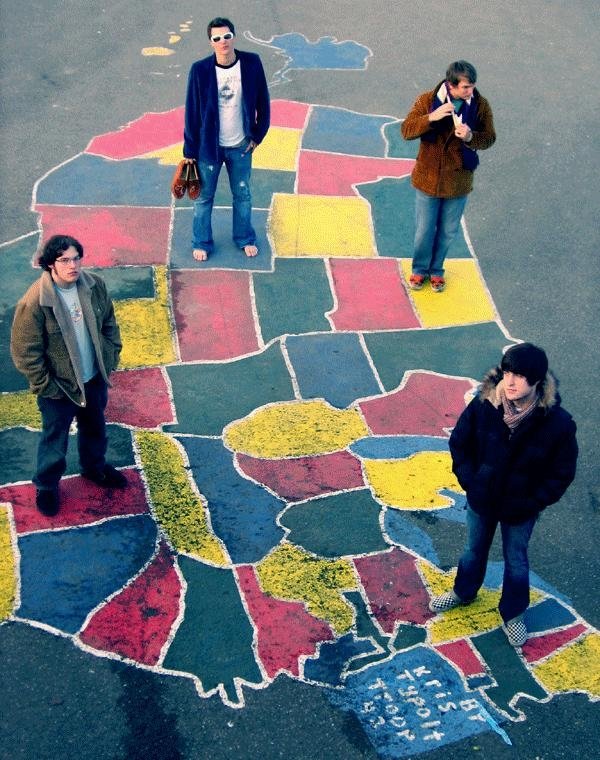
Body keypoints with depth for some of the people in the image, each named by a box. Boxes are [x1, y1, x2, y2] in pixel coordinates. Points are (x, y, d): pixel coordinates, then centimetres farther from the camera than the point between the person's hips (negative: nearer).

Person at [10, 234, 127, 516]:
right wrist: (46, 387, -15)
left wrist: (110, 359, 3)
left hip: (95, 379, 5)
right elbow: (25, 353, -20)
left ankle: (94, 467, 55)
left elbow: (109, 324, 5)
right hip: (59, 387, -5)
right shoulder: (34, 303, -28)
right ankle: (46, 486, 40)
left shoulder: (95, 285, -12)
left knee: (95, 428, 28)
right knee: (55, 439, 15)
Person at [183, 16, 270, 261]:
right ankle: (202, 243, 32)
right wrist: (190, 150, -5)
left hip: (241, 145, 2)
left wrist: (258, 135, 3)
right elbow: (192, 111, -9)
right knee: (204, 197, 13)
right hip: (209, 145, -2)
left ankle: (245, 238, 39)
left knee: (242, 195, 19)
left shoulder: (251, 63, -12)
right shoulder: (200, 70, -17)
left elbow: (263, 101, 1)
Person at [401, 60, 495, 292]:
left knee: (448, 232, 17)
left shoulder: (480, 105, -11)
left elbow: (489, 139, -6)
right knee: (424, 230, 13)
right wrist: (431, 117, -33)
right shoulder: (427, 100, -14)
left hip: (458, 181, 1)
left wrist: (471, 137, -28)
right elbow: (406, 131, -17)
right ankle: (420, 269, 37)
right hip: (428, 178, -1)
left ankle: (436, 270, 40)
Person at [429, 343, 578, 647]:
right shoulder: (484, 404, -22)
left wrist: (531, 502, -15)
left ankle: (513, 614, 47)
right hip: (481, 499, 2)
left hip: (520, 509, -2)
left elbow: (561, 474, -14)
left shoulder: (558, 422, -27)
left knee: (516, 560, 22)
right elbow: (459, 443, -6)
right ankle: (463, 592, 56)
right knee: (474, 550, 27)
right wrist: (469, 481, -10)